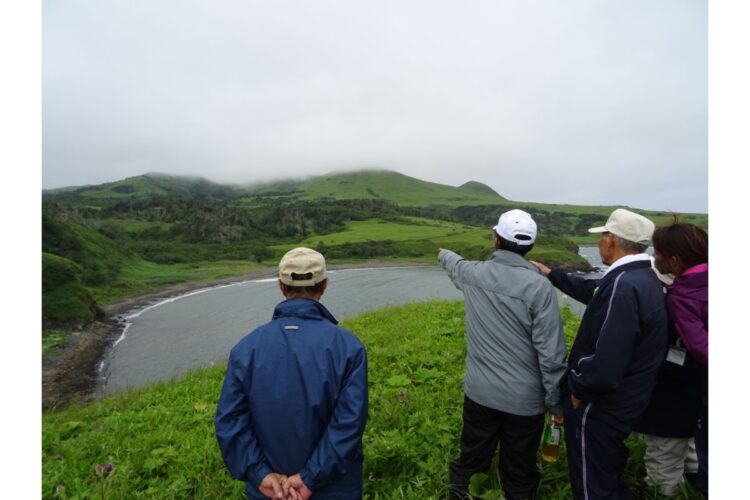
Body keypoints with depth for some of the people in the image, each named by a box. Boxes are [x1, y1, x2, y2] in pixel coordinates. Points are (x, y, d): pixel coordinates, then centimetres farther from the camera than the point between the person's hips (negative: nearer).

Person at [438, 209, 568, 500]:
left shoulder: (474, 273, -6)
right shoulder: (539, 286, -18)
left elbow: (455, 265, 20)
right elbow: (551, 354, -17)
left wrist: (445, 254, 43)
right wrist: (556, 402, -3)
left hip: (479, 392, 3)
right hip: (525, 399, -2)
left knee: (470, 464, 21)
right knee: (518, 473, 18)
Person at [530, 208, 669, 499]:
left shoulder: (623, 285, -32)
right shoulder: (642, 277, 1)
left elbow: (605, 365, -35)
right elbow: (595, 291, 20)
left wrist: (578, 390, -17)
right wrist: (553, 275, 23)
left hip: (600, 406, -9)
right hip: (623, 400, 9)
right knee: (610, 475, 31)